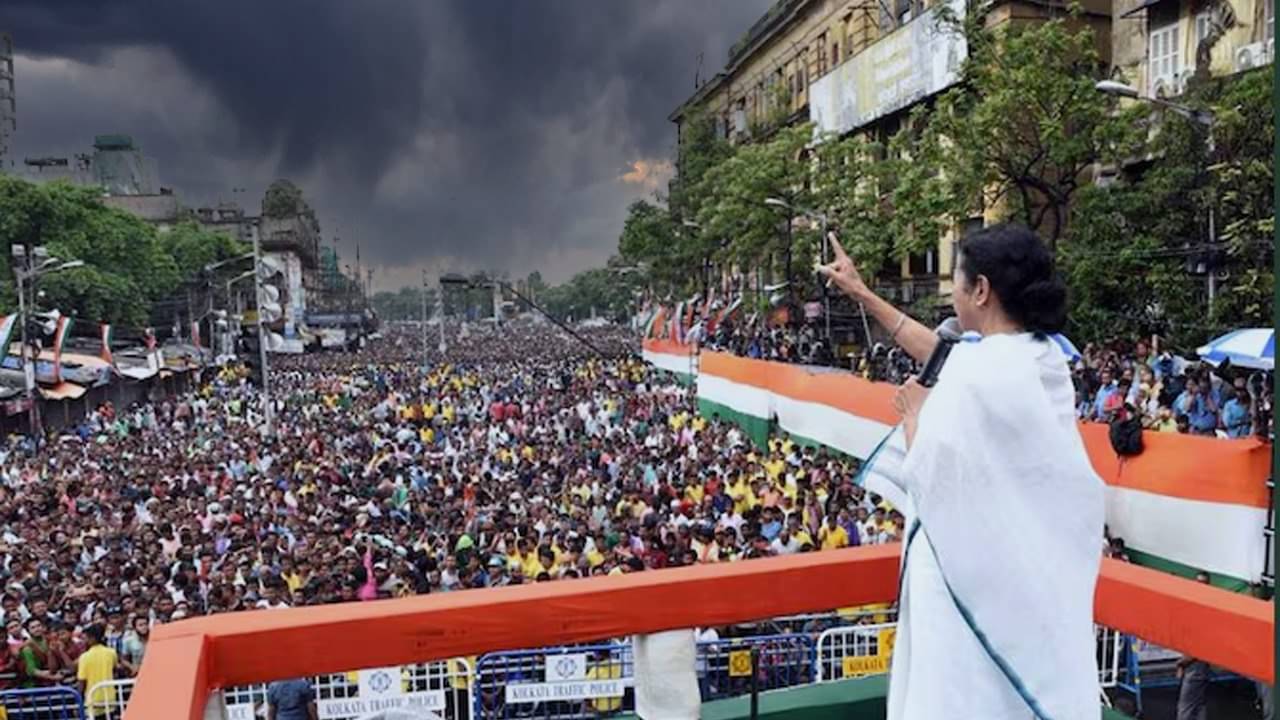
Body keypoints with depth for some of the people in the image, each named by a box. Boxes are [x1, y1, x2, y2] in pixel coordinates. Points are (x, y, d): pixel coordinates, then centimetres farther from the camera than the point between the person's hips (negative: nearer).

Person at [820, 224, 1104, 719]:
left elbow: (925, 484, -19)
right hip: (1034, 577, 8)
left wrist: (914, 414, -1)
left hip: (976, 581, -8)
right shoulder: (1042, 356, 1)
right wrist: (862, 294, 20)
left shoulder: (973, 377, -26)